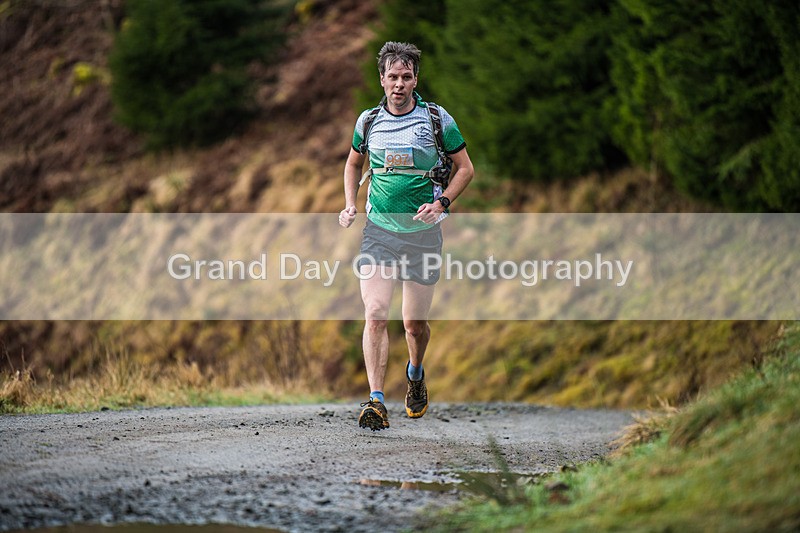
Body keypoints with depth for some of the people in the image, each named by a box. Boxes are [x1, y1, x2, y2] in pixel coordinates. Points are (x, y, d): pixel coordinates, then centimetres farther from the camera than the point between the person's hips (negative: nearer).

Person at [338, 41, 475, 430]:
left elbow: (465, 169, 4)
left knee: (415, 325, 7)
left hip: (422, 233, -1)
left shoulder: (437, 119, -3)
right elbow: (353, 164, 22)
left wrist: (441, 203, -11)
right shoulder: (368, 120, 3)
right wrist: (350, 206, 7)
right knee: (375, 314, -16)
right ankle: (376, 402, -18)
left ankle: (415, 374, 40)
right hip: (378, 230, 1)